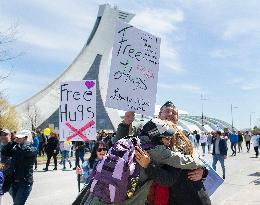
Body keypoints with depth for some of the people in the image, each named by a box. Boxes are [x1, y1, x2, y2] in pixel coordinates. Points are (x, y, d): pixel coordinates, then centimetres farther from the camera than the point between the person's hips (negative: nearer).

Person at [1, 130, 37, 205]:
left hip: (25, 182, -7)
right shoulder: (16, 149, 10)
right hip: (14, 182, 7)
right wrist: (14, 142, -2)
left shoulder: (33, 150, -10)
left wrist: (27, 141, -14)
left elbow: (25, 150, -31)